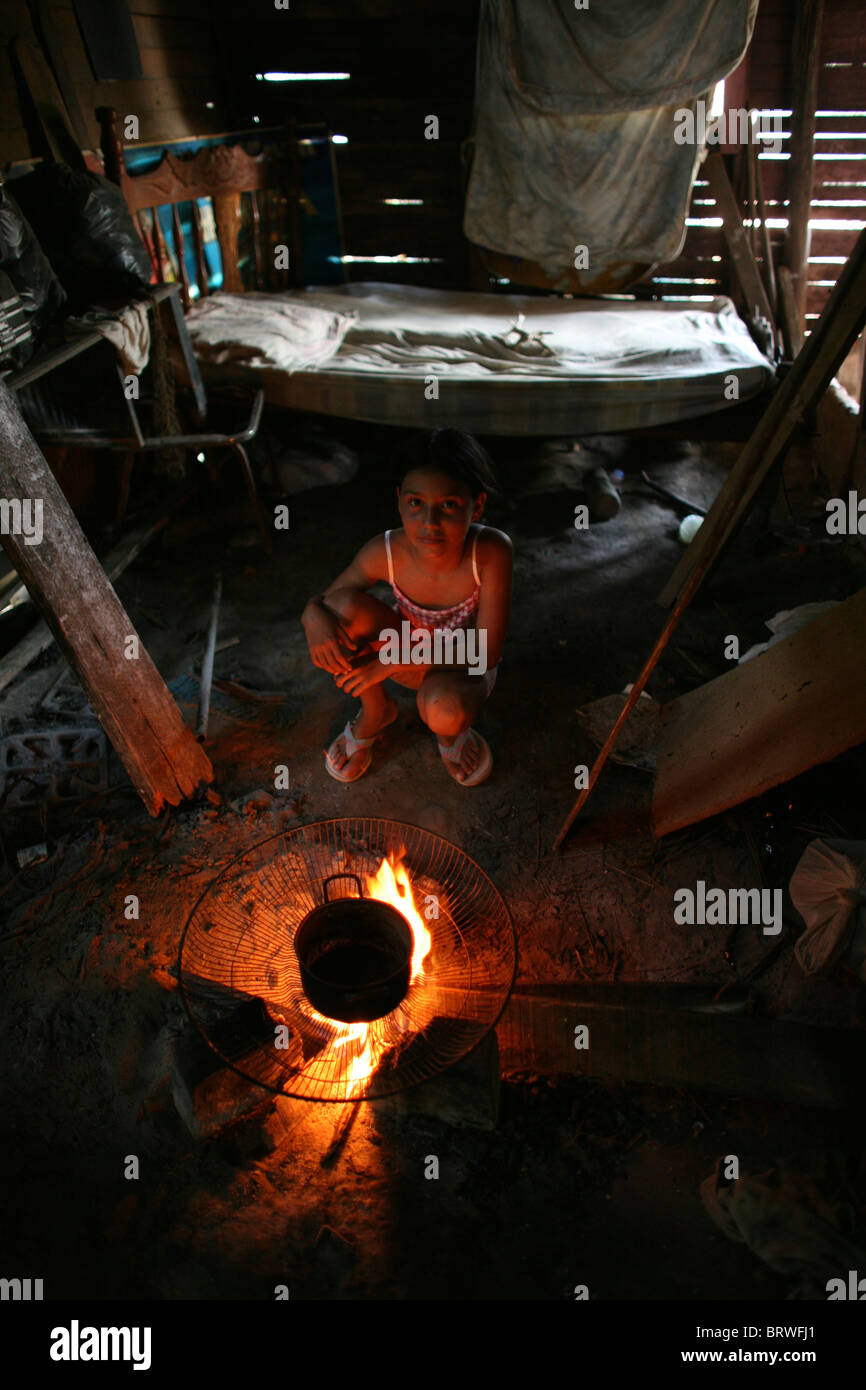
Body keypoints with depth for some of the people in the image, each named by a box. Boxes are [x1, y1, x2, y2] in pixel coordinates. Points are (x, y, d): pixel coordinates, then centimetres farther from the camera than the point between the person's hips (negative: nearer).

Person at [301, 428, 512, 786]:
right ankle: (375, 710, 1)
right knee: (343, 604, -25)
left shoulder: (492, 551, -31)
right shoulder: (384, 553, -24)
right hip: (407, 657, 3)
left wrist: (393, 658, -32)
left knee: (442, 707, -39)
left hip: (463, 668, -3)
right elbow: (323, 600, -9)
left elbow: (487, 651, -29)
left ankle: (449, 729, 4)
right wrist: (314, 615, -35)